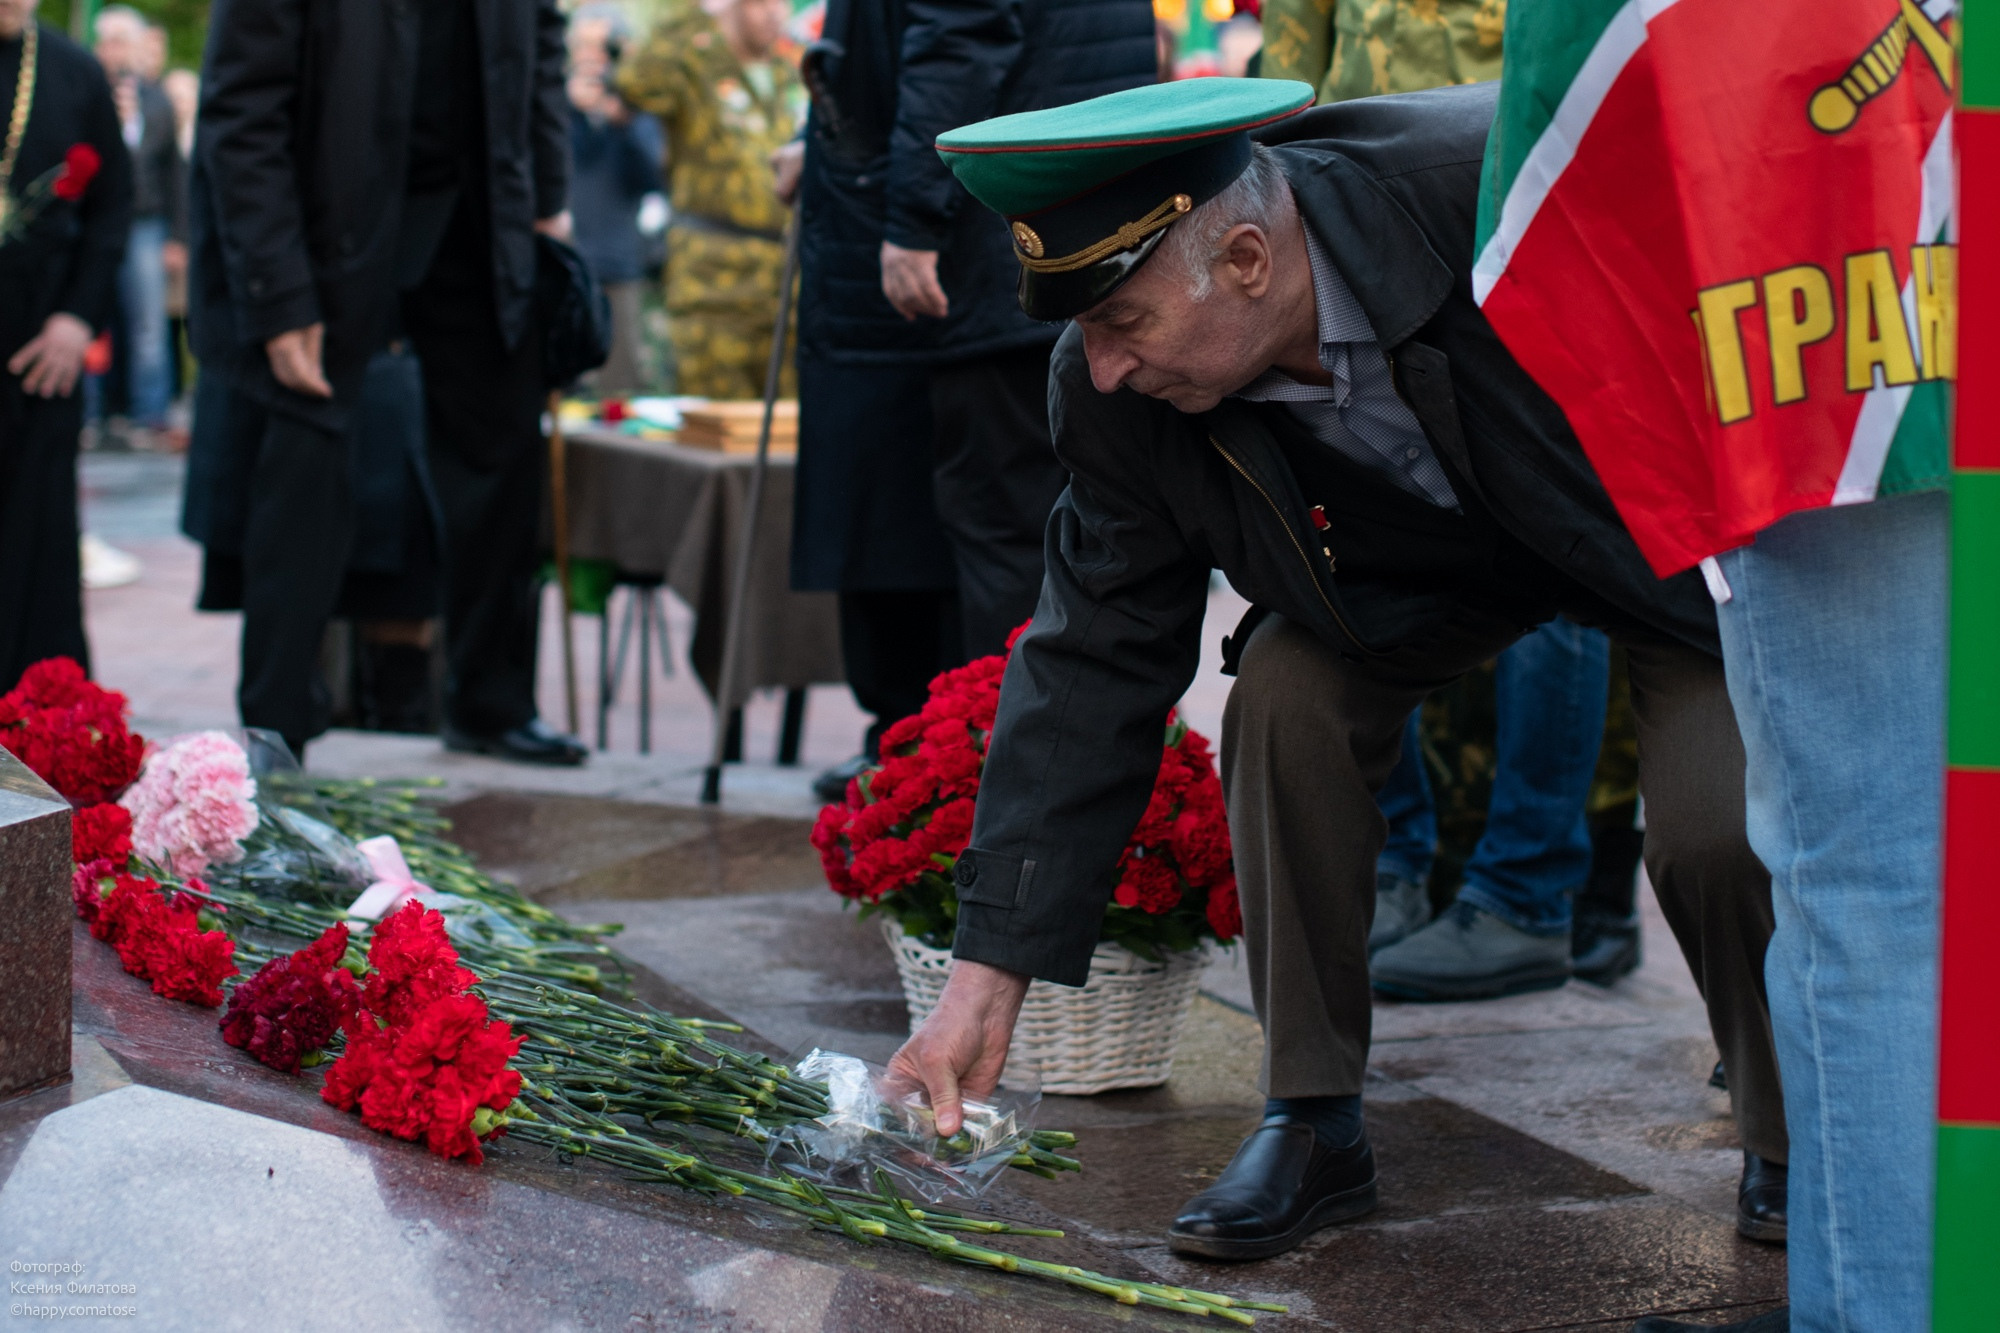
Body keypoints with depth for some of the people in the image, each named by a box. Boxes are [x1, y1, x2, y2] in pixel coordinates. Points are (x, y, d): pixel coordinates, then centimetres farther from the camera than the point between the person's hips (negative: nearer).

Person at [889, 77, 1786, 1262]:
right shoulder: (1117, 391, -24)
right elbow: (1095, 664, -16)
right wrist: (989, 975, -18)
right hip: (1430, 562, 4)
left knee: (1715, 827, -23)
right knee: (1287, 692, -21)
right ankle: (1314, 1125, -6)